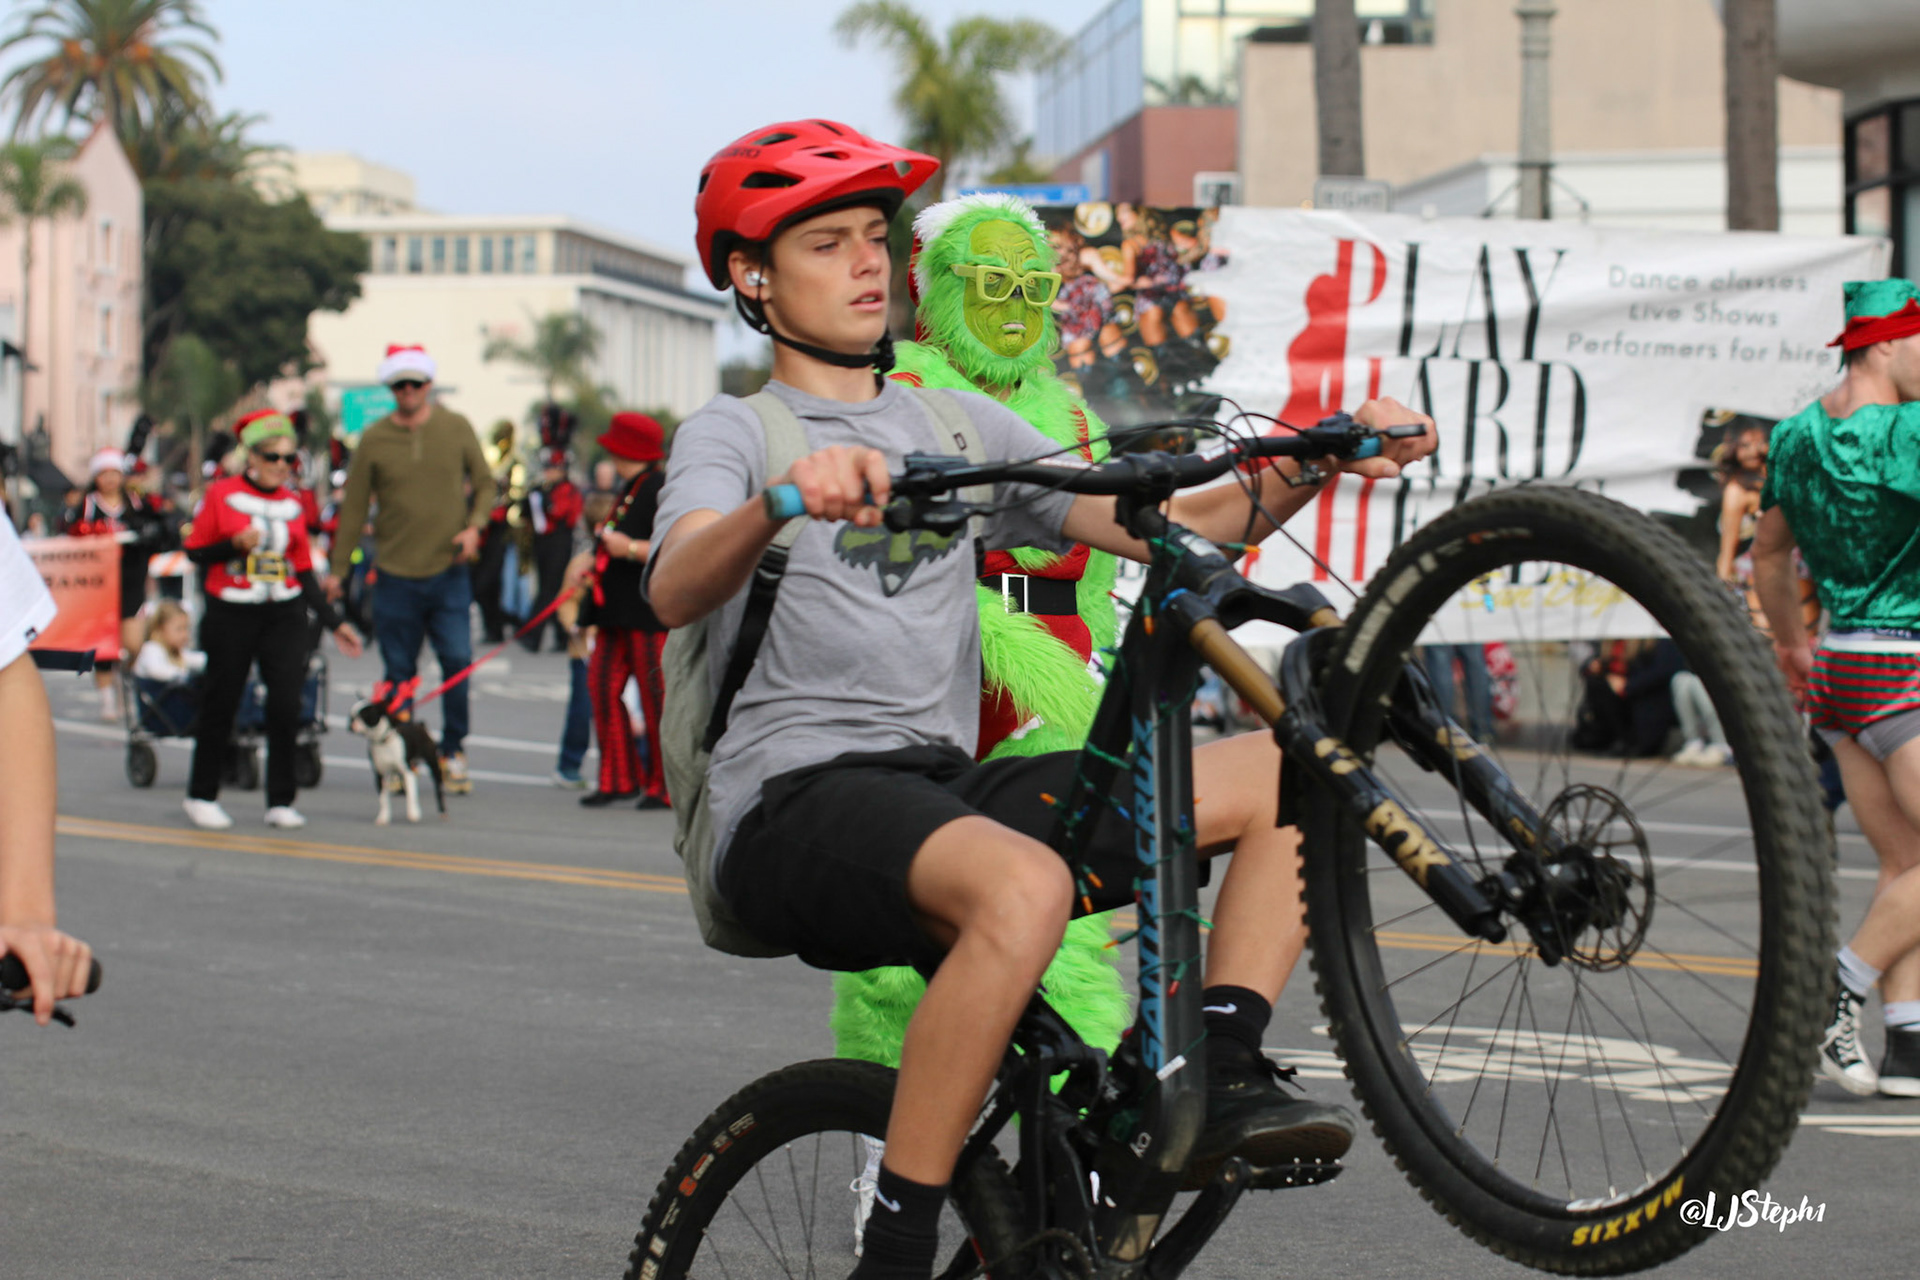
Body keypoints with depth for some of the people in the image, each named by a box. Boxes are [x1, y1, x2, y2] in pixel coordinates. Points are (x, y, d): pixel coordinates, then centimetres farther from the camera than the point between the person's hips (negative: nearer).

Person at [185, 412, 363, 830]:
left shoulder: (293, 505, 9)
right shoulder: (221, 495, -3)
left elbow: (304, 571, 13)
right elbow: (195, 551, 0)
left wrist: (334, 623, 10)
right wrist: (235, 544, -18)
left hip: (284, 615, 3)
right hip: (230, 617, -3)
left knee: (286, 706, -6)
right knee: (220, 705, 5)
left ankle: (281, 802, 3)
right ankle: (201, 796, 20)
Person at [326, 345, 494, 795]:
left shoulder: (456, 428, 4)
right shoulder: (374, 439, 2)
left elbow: (484, 483, 11)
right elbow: (353, 508, 6)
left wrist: (474, 525, -8)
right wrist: (338, 569, 4)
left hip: (448, 572, 0)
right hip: (395, 575, 0)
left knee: (457, 660, -9)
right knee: (399, 673, 4)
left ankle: (453, 750, 7)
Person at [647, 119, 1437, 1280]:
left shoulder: (962, 427, 21)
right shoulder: (732, 434, 4)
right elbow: (675, 589, -18)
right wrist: (784, 498, -40)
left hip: (949, 788, 6)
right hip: (799, 801, -6)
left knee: (1291, 772, -4)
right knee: (1022, 887, -38)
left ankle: (1223, 1079, -13)